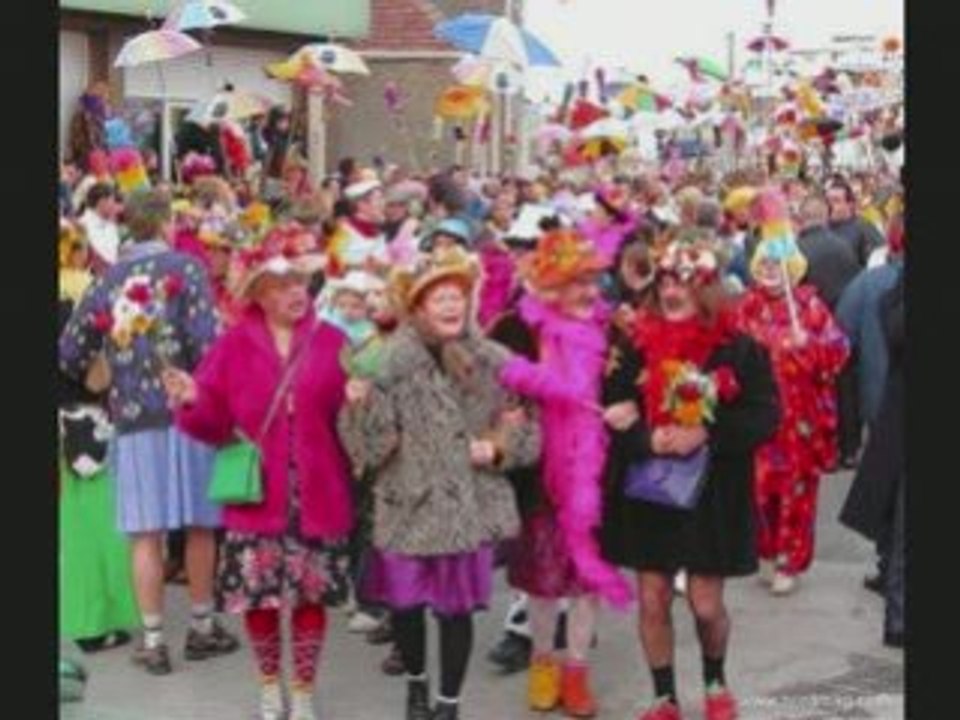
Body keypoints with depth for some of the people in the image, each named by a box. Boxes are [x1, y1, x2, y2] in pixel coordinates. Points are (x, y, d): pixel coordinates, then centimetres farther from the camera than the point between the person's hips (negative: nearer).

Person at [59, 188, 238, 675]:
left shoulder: (107, 280, 9)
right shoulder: (185, 268, -2)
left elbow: (70, 352, 9)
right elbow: (206, 341, -13)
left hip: (133, 420, 3)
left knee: (146, 534, 4)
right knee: (200, 525, 10)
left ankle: (152, 641, 7)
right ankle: (202, 628, 20)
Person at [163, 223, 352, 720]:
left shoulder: (331, 341, 3)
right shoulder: (233, 344, 1)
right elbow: (214, 420, -3)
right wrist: (191, 401, -23)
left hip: (316, 493, 0)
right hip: (255, 492, 0)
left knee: (311, 592, 4)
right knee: (257, 591, 4)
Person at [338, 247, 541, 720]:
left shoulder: (493, 361, -1)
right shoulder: (391, 362, -9)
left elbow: (526, 429, 8)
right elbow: (372, 446, -11)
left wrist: (498, 449, -10)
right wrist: (360, 405, -28)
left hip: (469, 504, 1)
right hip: (408, 502, -1)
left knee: (457, 606, 6)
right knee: (404, 601, 6)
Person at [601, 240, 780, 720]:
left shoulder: (738, 349, -6)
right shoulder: (636, 346, 1)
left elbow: (766, 416, -10)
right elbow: (611, 413, -1)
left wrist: (707, 433, -22)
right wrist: (649, 440, -19)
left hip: (712, 492, -2)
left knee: (706, 603, 5)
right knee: (652, 600, 6)